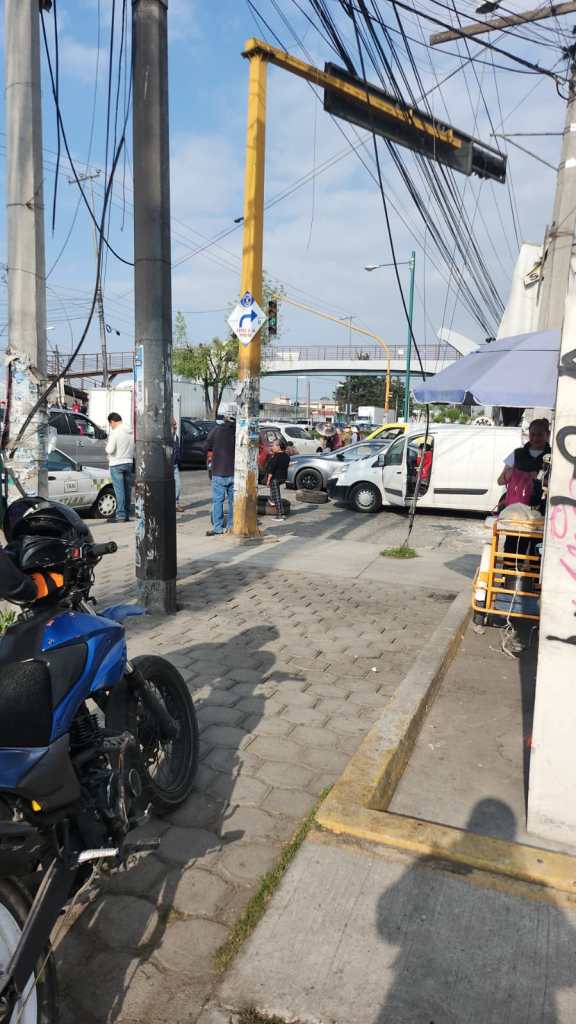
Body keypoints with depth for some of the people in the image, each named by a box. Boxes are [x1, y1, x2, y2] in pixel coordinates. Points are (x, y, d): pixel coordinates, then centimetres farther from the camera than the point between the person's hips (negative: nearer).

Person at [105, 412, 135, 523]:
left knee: (119, 490, -4)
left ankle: (121, 515, -4)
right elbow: (134, 448, 10)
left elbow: (110, 450, -16)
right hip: (129, 463, 6)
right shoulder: (131, 432, 7)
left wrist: (107, 448, 4)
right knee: (127, 489, 10)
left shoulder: (114, 432, -13)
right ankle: (127, 515, 15)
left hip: (116, 464, -6)